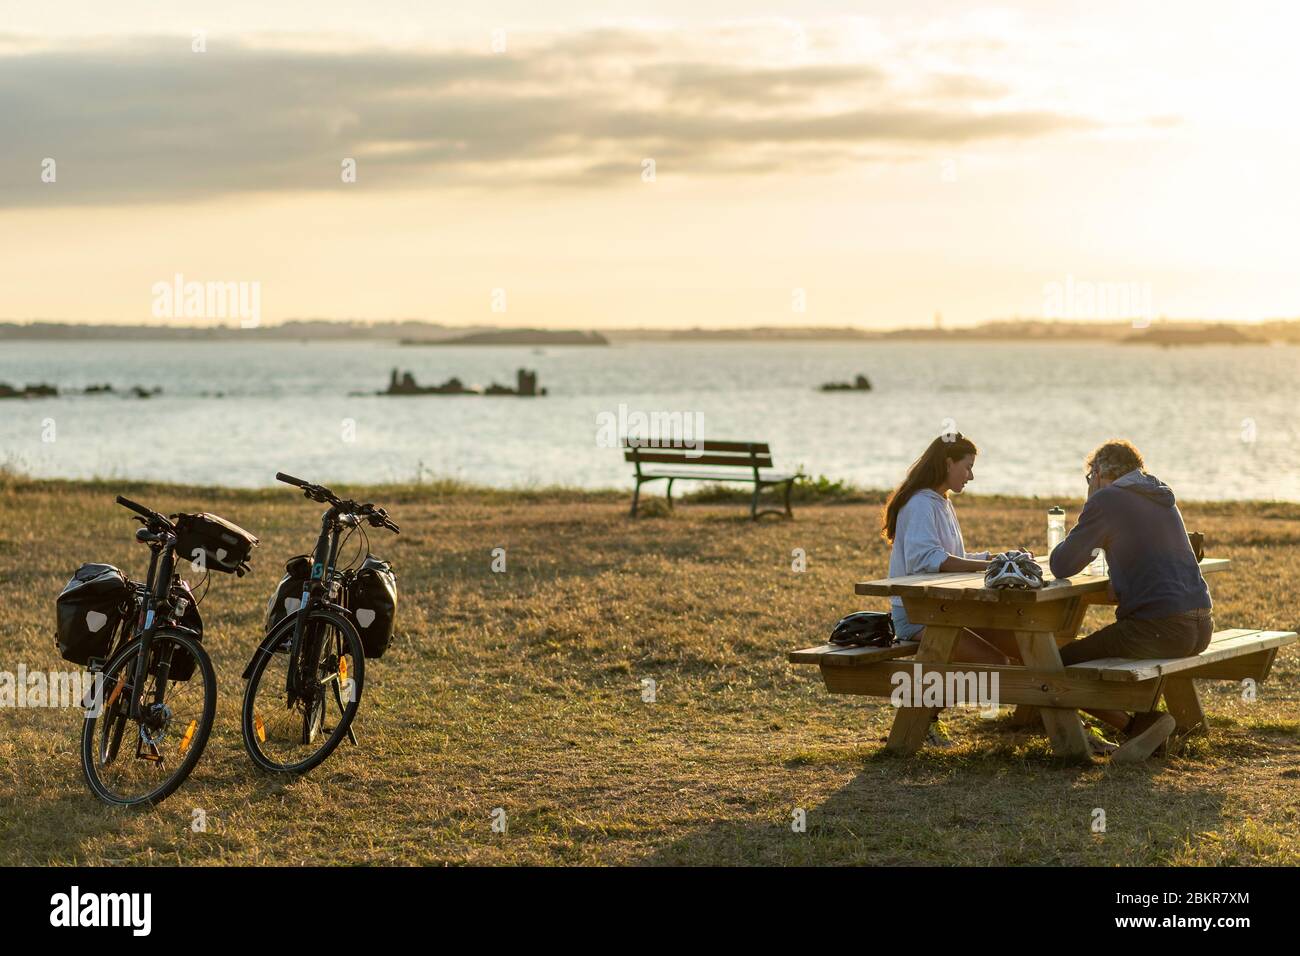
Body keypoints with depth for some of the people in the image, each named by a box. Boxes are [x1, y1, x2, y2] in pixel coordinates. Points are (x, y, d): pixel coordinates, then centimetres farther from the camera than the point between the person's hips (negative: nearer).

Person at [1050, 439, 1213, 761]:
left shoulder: (1106, 499, -4)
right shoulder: (1165, 499, 20)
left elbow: (1061, 566, -5)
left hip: (1159, 627, -9)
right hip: (1201, 625, 9)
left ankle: (1140, 723, -5)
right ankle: (1144, 724, 20)